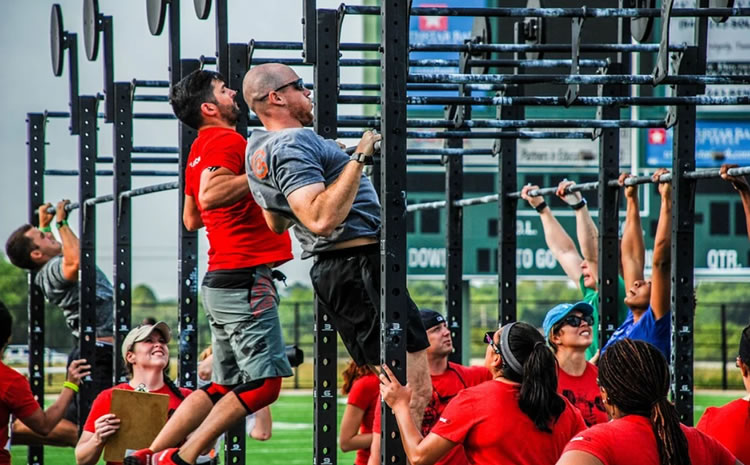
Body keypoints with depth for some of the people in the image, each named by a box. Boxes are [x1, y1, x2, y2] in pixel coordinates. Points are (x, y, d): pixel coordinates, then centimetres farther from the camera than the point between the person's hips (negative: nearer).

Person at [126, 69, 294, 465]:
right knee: (263, 383, -11)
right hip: (246, 279, -10)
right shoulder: (226, 140, -10)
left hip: (222, 280, 10)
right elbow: (210, 195, -27)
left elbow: (191, 218, 28)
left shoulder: (201, 149, 19)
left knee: (224, 387, 14)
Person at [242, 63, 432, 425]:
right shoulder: (292, 145, -16)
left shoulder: (257, 147, 15)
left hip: (328, 272, 10)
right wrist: (358, 159, -26)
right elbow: (322, 219, -30)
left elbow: (277, 223, 30)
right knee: (415, 392, -13)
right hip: (361, 265, -10)